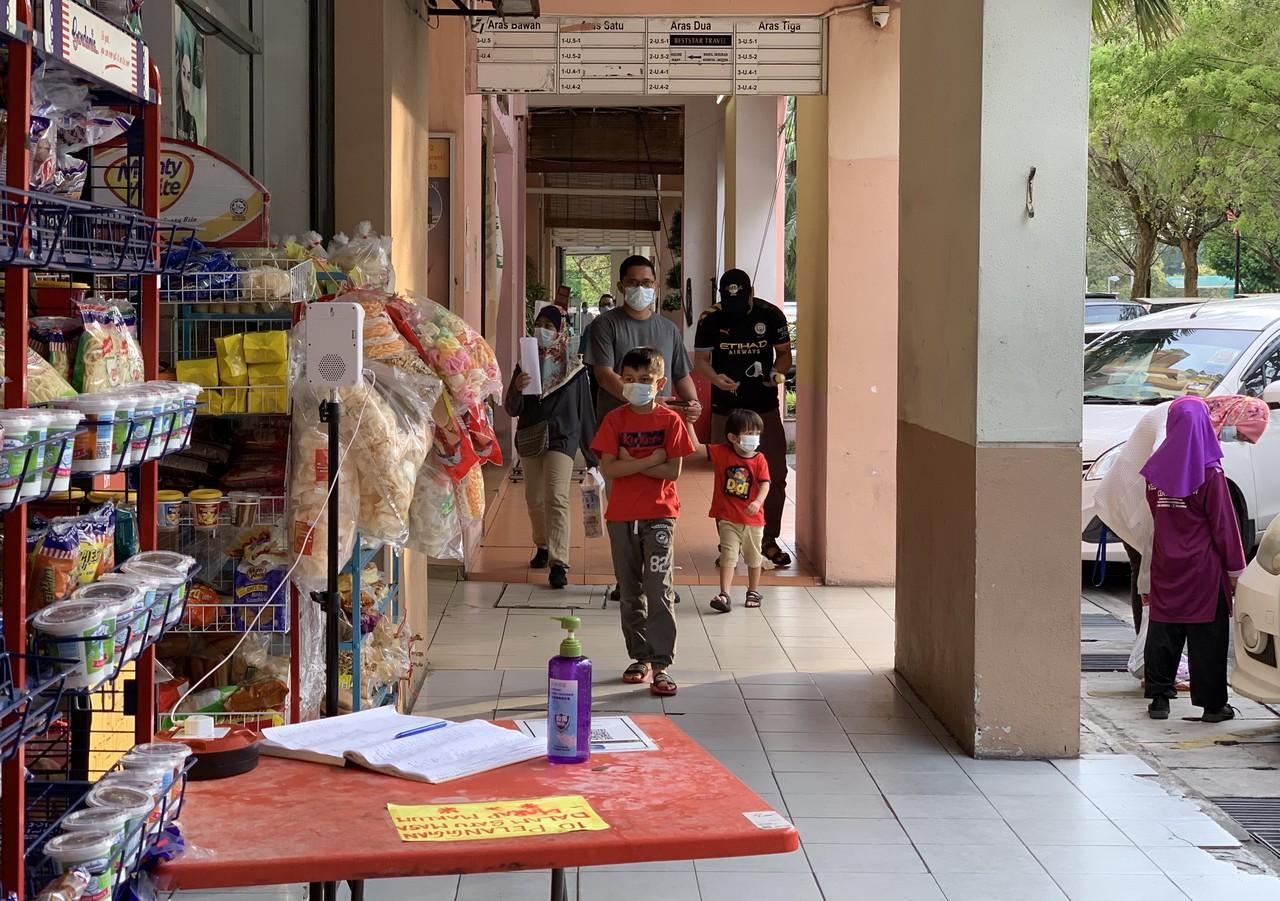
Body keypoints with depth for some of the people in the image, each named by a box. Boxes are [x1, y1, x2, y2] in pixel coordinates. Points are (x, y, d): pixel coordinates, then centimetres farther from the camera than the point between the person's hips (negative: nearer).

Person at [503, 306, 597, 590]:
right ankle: (543, 547, 36)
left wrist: (591, 453, 2)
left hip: (561, 437, -4)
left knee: (556, 498, -17)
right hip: (530, 437, 4)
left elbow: (584, 410, 2)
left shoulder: (574, 368, -1)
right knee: (534, 499, 14)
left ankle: (558, 563, -21)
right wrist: (517, 389, -20)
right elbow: (511, 409, 2)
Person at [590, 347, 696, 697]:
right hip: (622, 514, 3)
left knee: (659, 589, -9)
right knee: (630, 591, 10)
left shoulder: (670, 420, -2)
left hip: (659, 514, -3)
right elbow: (608, 468, -8)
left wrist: (631, 463, -11)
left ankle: (661, 664, -7)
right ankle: (640, 658, 21)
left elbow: (673, 471, -9)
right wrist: (650, 461, -14)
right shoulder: (615, 419, 2)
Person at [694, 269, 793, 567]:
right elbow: (700, 359, 0)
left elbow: (784, 353, 5)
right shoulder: (711, 320, -6)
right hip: (725, 408, 0)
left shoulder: (771, 315, -5)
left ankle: (769, 539, 14)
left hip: (765, 407, 0)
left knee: (776, 474, 0)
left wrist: (780, 372, -16)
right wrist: (715, 377, -22)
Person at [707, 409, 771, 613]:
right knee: (728, 556, -7)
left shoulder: (759, 459, -5)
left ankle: (753, 592, 33)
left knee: (754, 558, 16)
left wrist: (758, 502, -31)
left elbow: (765, 484, -13)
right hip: (728, 518, -2)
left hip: (753, 519, 2)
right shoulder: (721, 453, -6)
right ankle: (725, 595, -10)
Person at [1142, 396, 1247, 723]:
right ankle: (1213, 704, 7)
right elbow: (1224, 523, -10)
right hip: (1203, 569, -4)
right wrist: (1235, 566, -4)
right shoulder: (1209, 473, -14)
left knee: (1163, 630, 11)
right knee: (1207, 634, 3)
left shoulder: (1156, 470, -1)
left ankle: (1159, 697, 14)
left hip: (1165, 567, 4)